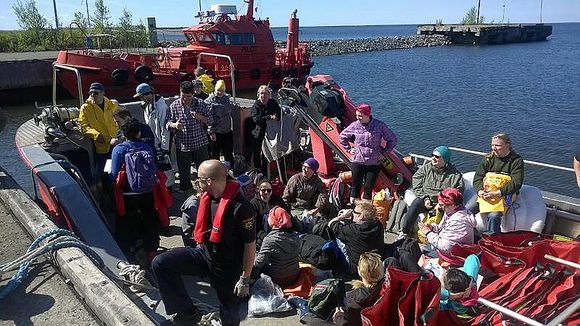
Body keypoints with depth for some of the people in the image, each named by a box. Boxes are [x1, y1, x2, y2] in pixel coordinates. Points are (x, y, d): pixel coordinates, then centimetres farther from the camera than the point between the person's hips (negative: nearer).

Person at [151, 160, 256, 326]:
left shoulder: (240, 207, -28)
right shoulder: (206, 197, -5)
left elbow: (250, 245, -20)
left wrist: (245, 279, -16)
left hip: (227, 266, -6)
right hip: (204, 252, 6)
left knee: (230, 312, 10)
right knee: (160, 263, -9)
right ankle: (189, 312, 0)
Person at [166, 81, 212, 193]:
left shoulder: (200, 104, -3)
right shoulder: (174, 106, -2)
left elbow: (210, 120, 1)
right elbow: (168, 123, 3)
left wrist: (200, 117, -20)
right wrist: (174, 125, -21)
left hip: (200, 144, -1)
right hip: (182, 145, 1)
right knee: (184, 172, 12)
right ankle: (185, 192, 29)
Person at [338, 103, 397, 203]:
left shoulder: (379, 125, -5)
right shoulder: (355, 126, -3)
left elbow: (392, 139, 5)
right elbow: (342, 137, 13)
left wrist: (383, 152, 2)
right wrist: (349, 149, 7)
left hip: (374, 163, 0)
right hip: (357, 162, 0)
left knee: (369, 188, 5)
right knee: (356, 186, 6)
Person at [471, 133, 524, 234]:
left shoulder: (516, 160, -1)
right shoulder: (488, 158, 12)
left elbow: (516, 184, -10)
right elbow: (477, 177, 8)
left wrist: (497, 193, -20)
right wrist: (480, 191, -13)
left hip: (504, 196, -4)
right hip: (484, 195, 4)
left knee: (493, 216, -31)